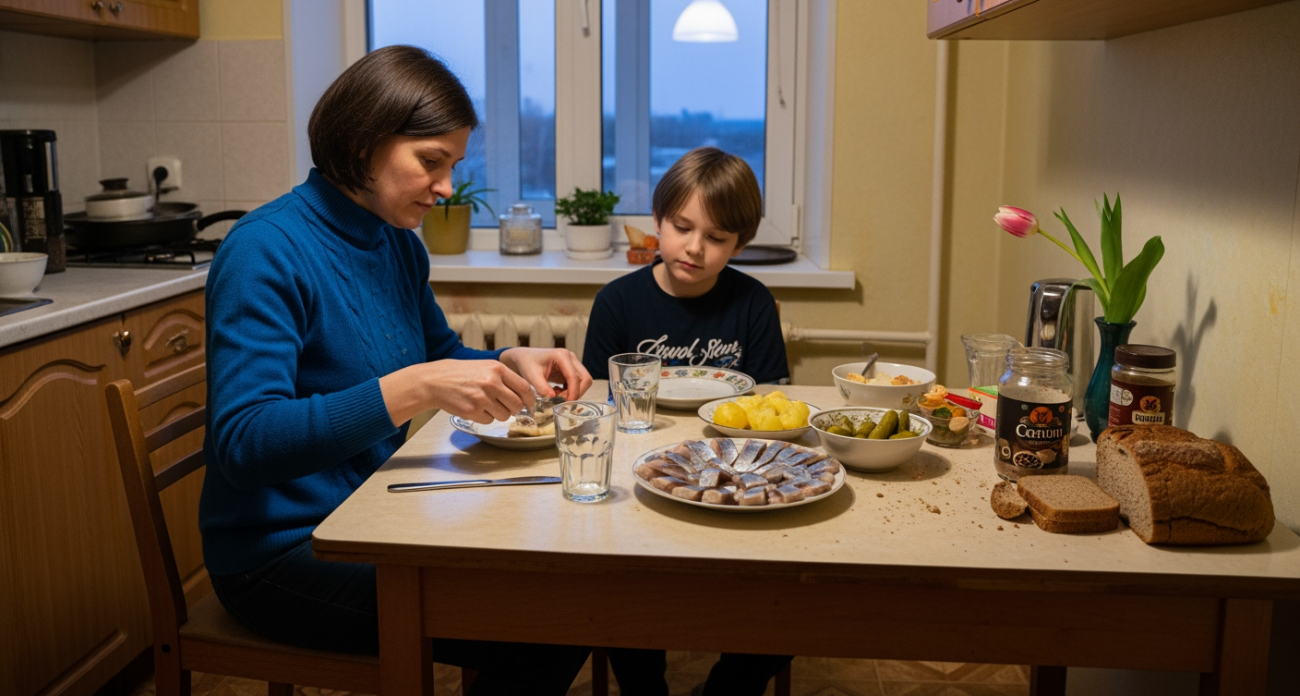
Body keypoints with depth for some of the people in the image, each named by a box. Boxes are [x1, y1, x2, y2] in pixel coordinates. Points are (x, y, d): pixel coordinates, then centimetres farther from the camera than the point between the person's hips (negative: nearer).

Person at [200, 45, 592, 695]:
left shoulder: (399, 244, 4)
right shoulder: (267, 251, -19)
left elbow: (443, 354, 20)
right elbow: (243, 442, -28)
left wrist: (511, 363, -2)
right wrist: (416, 387, -36)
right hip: (280, 551, -7)